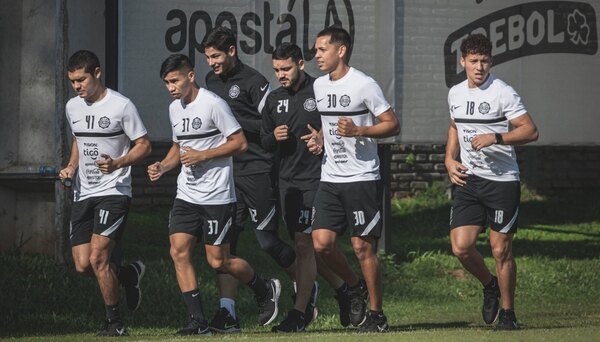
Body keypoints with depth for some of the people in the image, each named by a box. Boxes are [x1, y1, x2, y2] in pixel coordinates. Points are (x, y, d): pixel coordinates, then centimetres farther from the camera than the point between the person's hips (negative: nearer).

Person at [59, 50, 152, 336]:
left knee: (98, 257, -17)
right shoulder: (72, 107, 10)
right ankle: (129, 274, 27)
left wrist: (118, 163, -22)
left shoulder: (121, 106, -9)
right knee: (82, 265, -2)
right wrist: (71, 167, 9)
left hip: (114, 192, -6)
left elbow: (144, 146, -5)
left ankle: (114, 321, -1)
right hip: (83, 193, 6)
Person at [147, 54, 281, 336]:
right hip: (186, 195, 7)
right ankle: (198, 321, -3)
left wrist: (202, 156, -18)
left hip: (216, 196, -7)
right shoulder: (174, 109, 11)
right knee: (179, 251, -7)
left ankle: (265, 290, 23)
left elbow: (240, 143, -12)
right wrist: (163, 166, 6)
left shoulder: (213, 104, -12)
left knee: (218, 261, -3)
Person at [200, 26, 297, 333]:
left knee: (267, 241, -1)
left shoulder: (253, 82, -10)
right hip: (226, 173, 7)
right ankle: (227, 313, -4)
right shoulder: (211, 80, 13)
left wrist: (234, 121, -22)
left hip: (257, 172, -7)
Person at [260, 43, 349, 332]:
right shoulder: (274, 99, 12)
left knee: (304, 243, -12)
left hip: (315, 178, -7)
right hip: (287, 180, 7)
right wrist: (274, 137, -3)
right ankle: (342, 289, 31)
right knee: (305, 245, 10)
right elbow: (264, 141, 19)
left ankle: (300, 313, -9)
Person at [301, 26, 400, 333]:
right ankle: (355, 287, 21)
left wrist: (358, 131, -21)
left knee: (362, 247, -4)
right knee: (321, 243, -3)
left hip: (362, 178, -6)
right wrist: (319, 139, 7)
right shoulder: (319, 86, 12)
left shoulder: (364, 85, -10)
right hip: (330, 178, 6)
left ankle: (377, 313, 8)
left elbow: (392, 125, -8)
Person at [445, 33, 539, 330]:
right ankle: (490, 287, 23)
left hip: (502, 180, -5)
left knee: (501, 249, -2)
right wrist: (450, 160, 12)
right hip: (468, 180, 5)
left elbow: (530, 131, -12)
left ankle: (507, 312, 13)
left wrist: (495, 138, -22)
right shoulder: (455, 94, 9)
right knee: (461, 246, -6)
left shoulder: (502, 93, -10)